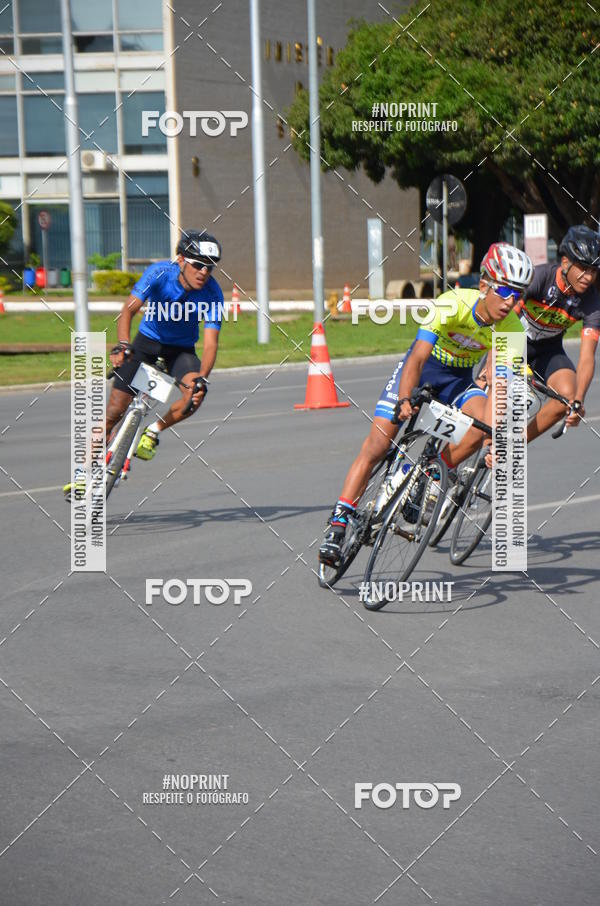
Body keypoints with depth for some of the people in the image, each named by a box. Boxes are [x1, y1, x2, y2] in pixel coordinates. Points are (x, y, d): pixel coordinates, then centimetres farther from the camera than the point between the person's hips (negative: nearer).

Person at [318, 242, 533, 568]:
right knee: (376, 445, -15)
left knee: (479, 427, -29)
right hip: (423, 369, -3)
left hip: (459, 379, 3)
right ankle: (337, 525, -12)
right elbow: (418, 358, -39)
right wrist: (405, 400, -55)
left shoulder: (512, 328, -21)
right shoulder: (452, 304, -32)